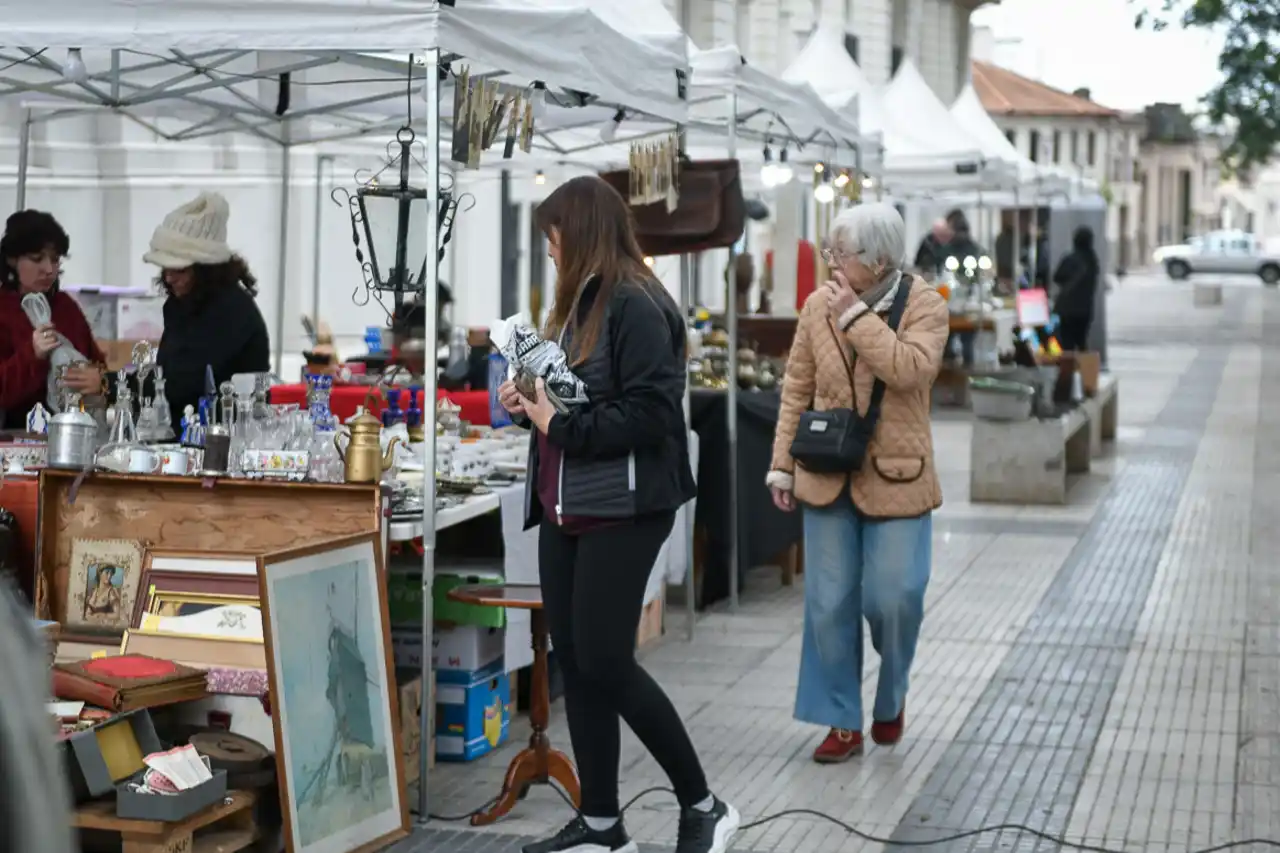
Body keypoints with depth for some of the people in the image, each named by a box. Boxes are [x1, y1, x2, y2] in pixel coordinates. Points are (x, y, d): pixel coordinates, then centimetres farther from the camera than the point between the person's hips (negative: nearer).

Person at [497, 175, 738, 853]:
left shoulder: (637, 305, -14)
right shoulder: (580, 303, 15)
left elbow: (650, 413, -22)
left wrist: (558, 425, -17)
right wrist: (529, 401, 3)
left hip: (621, 512, -9)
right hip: (565, 508, 9)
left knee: (604, 665, -7)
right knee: (574, 665, 9)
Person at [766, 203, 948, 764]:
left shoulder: (924, 305, -6)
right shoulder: (818, 305, 3)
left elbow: (911, 368, -24)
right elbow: (797, 389, 8)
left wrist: (856, 315, -19)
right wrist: (781, 464, 4)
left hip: (894, 479, -3)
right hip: (827, 478, 3)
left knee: (894, 601, -3)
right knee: (829, 605, 4)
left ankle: (891, 697, 26)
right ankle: (843, 722, 16)